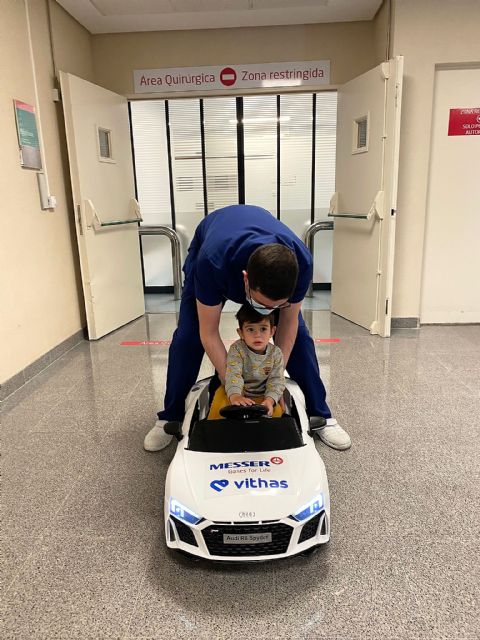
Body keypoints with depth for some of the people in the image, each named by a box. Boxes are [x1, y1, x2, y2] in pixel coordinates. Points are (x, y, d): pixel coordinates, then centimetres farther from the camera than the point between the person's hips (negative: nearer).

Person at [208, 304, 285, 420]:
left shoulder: (275, 353, -9)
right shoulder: (237, 349, -16)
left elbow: (276, 379, -11)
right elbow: (233, 374, -30)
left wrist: (270, 399, -32)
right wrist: (234, 395, -50)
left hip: (261, 396, 1)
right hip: (239, 392, -1)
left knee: (276, 410, -23)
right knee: (220, 398, -26)